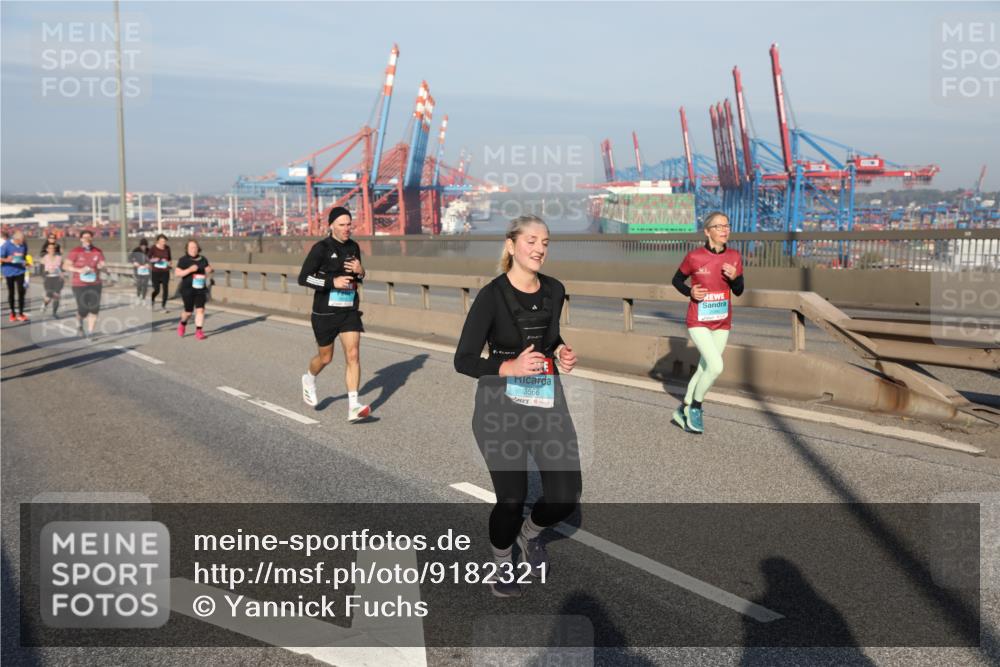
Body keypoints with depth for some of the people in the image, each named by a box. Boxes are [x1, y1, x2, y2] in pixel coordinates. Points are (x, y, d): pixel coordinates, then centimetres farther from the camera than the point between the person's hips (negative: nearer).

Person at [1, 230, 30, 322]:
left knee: (21, 292, -6)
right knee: (11, 292, 8)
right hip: (9, 272, -2)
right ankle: (13, 313, 22)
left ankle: (20, 313, 1)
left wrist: (25, 262, -5)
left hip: (20, 271, 2)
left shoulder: (23, 245, -2)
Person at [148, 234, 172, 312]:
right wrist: (153, 260, -19)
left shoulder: (167, 248, 1)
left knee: (165, 289, -3)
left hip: (165, 272, 2)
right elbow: (149, 258, 1)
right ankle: (153, 299, 33)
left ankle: (163, 306, 9)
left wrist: (169, 262, -3)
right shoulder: (153, 248, -8)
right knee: (157, 290, -1)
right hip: (156, 272, -2)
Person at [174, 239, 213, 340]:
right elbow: (177, 273, -10)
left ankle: (198, 331, -1)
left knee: (200, 309, -8)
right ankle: (183, 324, 33)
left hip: (200, 288, 3)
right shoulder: (183, 260, -4)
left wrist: (209, 271, -5)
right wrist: (189, 270, -22)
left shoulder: (203, 259, 7)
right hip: (187, 289, -3)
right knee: (188, 311, 1)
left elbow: (208, 270, 19)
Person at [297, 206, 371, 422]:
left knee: (353, 355, -11)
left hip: (349, 311, 4)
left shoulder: (353, 247, 7)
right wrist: (333, 282, -21)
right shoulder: (321, 249, -10)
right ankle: (309, 380, 46)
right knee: (325, 357, 12)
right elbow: (303, 278, -13)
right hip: (325, 312, -4)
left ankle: (353, 407, -13)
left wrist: (360, 271, -3)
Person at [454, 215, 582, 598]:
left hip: (548, 398, 5)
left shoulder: (554, 290, 2)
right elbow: (463, 360, -13)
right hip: (502, 403, -4)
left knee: (566, 496, -1)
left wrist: (561, 351, -1)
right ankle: (502, 562, 32)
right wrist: (509, 368, -28)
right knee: (511, 500, -1)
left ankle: (531, 532, 34)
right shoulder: (491, 296, -14)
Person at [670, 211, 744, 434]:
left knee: (704, 369, 11)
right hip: (698, 322, -5)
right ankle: (695, 408, 3)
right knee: (716, 366, -19)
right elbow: (677, 280, 4)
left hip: (722, 323, 5)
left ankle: (683, 411, 29)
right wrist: (690, 292, -15)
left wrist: (734, 278, -15)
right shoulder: (694, 257, -12)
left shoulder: (734, 256, -1)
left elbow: (739, 291, 5)